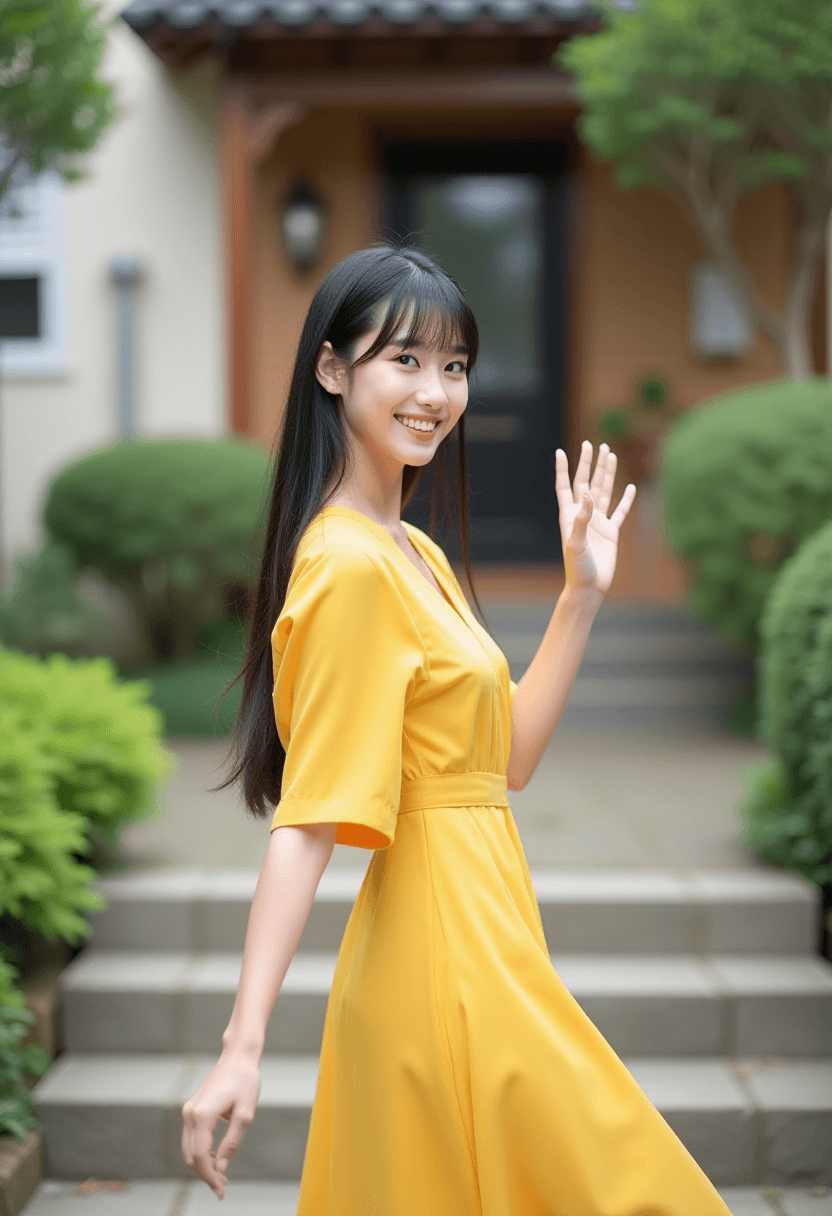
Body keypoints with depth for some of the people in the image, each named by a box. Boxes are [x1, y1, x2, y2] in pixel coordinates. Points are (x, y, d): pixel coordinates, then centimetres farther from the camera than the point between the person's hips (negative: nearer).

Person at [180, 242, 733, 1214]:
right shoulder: (349, 565, -17)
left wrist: (582, 593, 11)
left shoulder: (415, 553, 12)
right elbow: (310, 819, -22)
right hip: (446, 959, -9)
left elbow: (508, 757, 15)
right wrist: (243, 1047, -26)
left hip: (485, 941, 9)